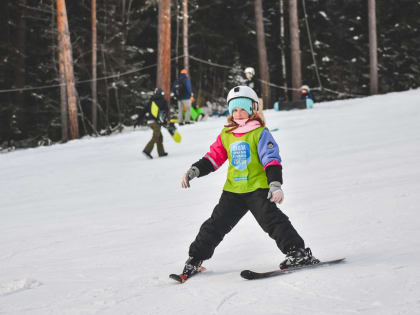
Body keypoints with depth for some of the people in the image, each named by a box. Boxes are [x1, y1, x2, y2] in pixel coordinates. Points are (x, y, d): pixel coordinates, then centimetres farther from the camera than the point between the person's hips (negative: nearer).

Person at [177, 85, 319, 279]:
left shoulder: (260, 133, -4)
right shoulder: (226, 135, 11)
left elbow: (271, 159, -11)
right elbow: (213, 158, 17)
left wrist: (275, 184, -22)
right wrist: (194, 171, 4)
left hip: (258, 188, -5)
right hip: (233, 190, 5)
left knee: (271, 219, -22)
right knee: (216, 224, 6)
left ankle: (298, 252, -21)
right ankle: (195, 259, 16)